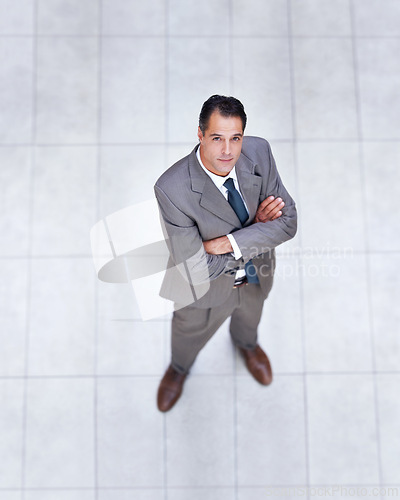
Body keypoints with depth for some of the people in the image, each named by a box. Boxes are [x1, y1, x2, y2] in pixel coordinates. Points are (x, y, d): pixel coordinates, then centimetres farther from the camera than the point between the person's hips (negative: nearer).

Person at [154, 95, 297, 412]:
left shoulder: (259, 153, -26)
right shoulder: (172, 189, -39)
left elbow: (288, 222, -19)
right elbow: (196, 270, -35)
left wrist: (233, 242, -33)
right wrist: (256, 227, -27)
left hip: (257, 275, 4)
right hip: (207, 289, -3)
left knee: (250, 312, 36)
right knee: (191, 330, 29)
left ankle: (246, 343, 76)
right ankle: (179, 368, 68)